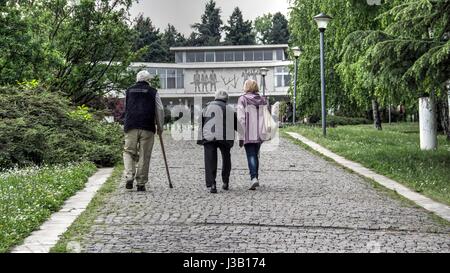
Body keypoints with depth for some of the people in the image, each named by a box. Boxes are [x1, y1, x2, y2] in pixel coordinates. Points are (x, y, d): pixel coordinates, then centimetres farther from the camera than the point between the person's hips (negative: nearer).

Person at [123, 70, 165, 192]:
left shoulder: (129, 91, 15)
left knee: (129, 152, 9)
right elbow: (160, 110, 5)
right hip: (147, 127, -2)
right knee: (144, 156, 2)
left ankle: (129, 177, -10)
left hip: (131, 127, 2)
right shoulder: (153, 92, 7)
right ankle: (141, 183, 4)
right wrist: (160, 127, 15)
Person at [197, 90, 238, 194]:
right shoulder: (230, 110, 14)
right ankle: (225, 182, 25)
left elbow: (200, 123, 7)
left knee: (210, 161, 1)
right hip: (226, 138, 1)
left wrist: (200, 138, 12)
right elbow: (237, 126, 13)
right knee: (226, 159, 22)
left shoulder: (208, 107, 13)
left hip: (209, 137, -1)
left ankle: (211, 184, -10)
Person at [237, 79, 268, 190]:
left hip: (248, 134, -4)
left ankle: (254, 178, -20)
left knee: (251, 156, -5)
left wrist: (241, 137, -9)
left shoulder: (243, 99, -5)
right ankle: (255, 178, 22)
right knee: (256, 155, 17)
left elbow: (241, 119, -11)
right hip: (260, 134, 5)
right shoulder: (263, 100, 9)